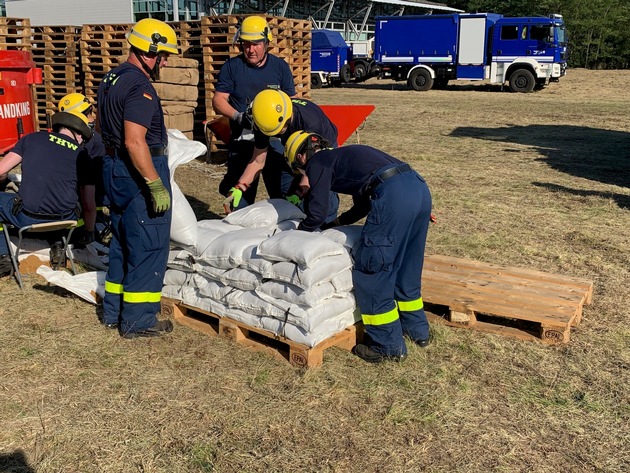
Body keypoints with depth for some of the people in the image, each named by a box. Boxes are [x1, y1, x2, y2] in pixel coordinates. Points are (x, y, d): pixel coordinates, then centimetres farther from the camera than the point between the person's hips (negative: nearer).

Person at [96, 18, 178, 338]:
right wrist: (157, 186, -27)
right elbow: (135, 141, -27)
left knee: (122, 243, 18)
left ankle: (114, 311, 28)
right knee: (148, 248, -1)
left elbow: (103, 125, 23)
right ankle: (137, 321, 6)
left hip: (114, 169, 10)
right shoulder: (139, 86, -19)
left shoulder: (111, 80, 13)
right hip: (139, 172, -10)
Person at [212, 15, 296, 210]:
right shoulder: (231, 66, 0)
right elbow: (218, 100, -1)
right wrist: (238, 116, -19)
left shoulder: (280, 67, 5)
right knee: (242, 198, 5)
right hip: (242, 141, -1)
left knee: (282, 194, 8)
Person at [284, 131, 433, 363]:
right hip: (420, 187, 9)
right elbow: (363, 206, 38)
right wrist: (335, 222, 42)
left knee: (370, 273, 3)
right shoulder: (341, 156, 33)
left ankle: (389, 346, 12)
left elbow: (316, 214, 5)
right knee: (405, 268, 23)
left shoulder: (317, 162, 9)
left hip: (394, 195, -9)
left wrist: (297, 232, 23)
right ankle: (416, 329, 37)